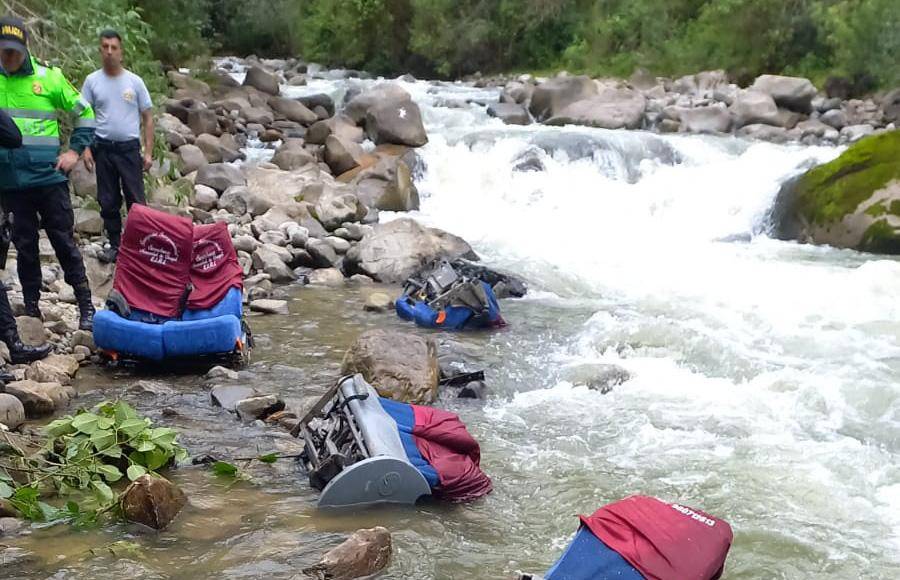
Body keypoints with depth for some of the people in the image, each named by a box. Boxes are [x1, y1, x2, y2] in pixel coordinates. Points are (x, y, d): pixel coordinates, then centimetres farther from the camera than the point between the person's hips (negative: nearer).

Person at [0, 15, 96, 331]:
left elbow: (84, 112, 7)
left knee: (64, 241, 3)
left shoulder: (48, 77, -1)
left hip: (49, 177, -2)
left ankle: (86, 306, 10)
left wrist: (75, 151, 0)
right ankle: (31, 308, 19)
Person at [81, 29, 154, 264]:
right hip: (103, 149, 1)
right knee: (108, 202, 8)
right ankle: (115, 245, 19)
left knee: (136, 201, -1)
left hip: (130, 148, -1)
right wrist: (85, 148, -5)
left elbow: (147, 117, 2)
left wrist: (148, 152, -3)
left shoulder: (134, 81, -2)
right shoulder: (92, 81, 1)